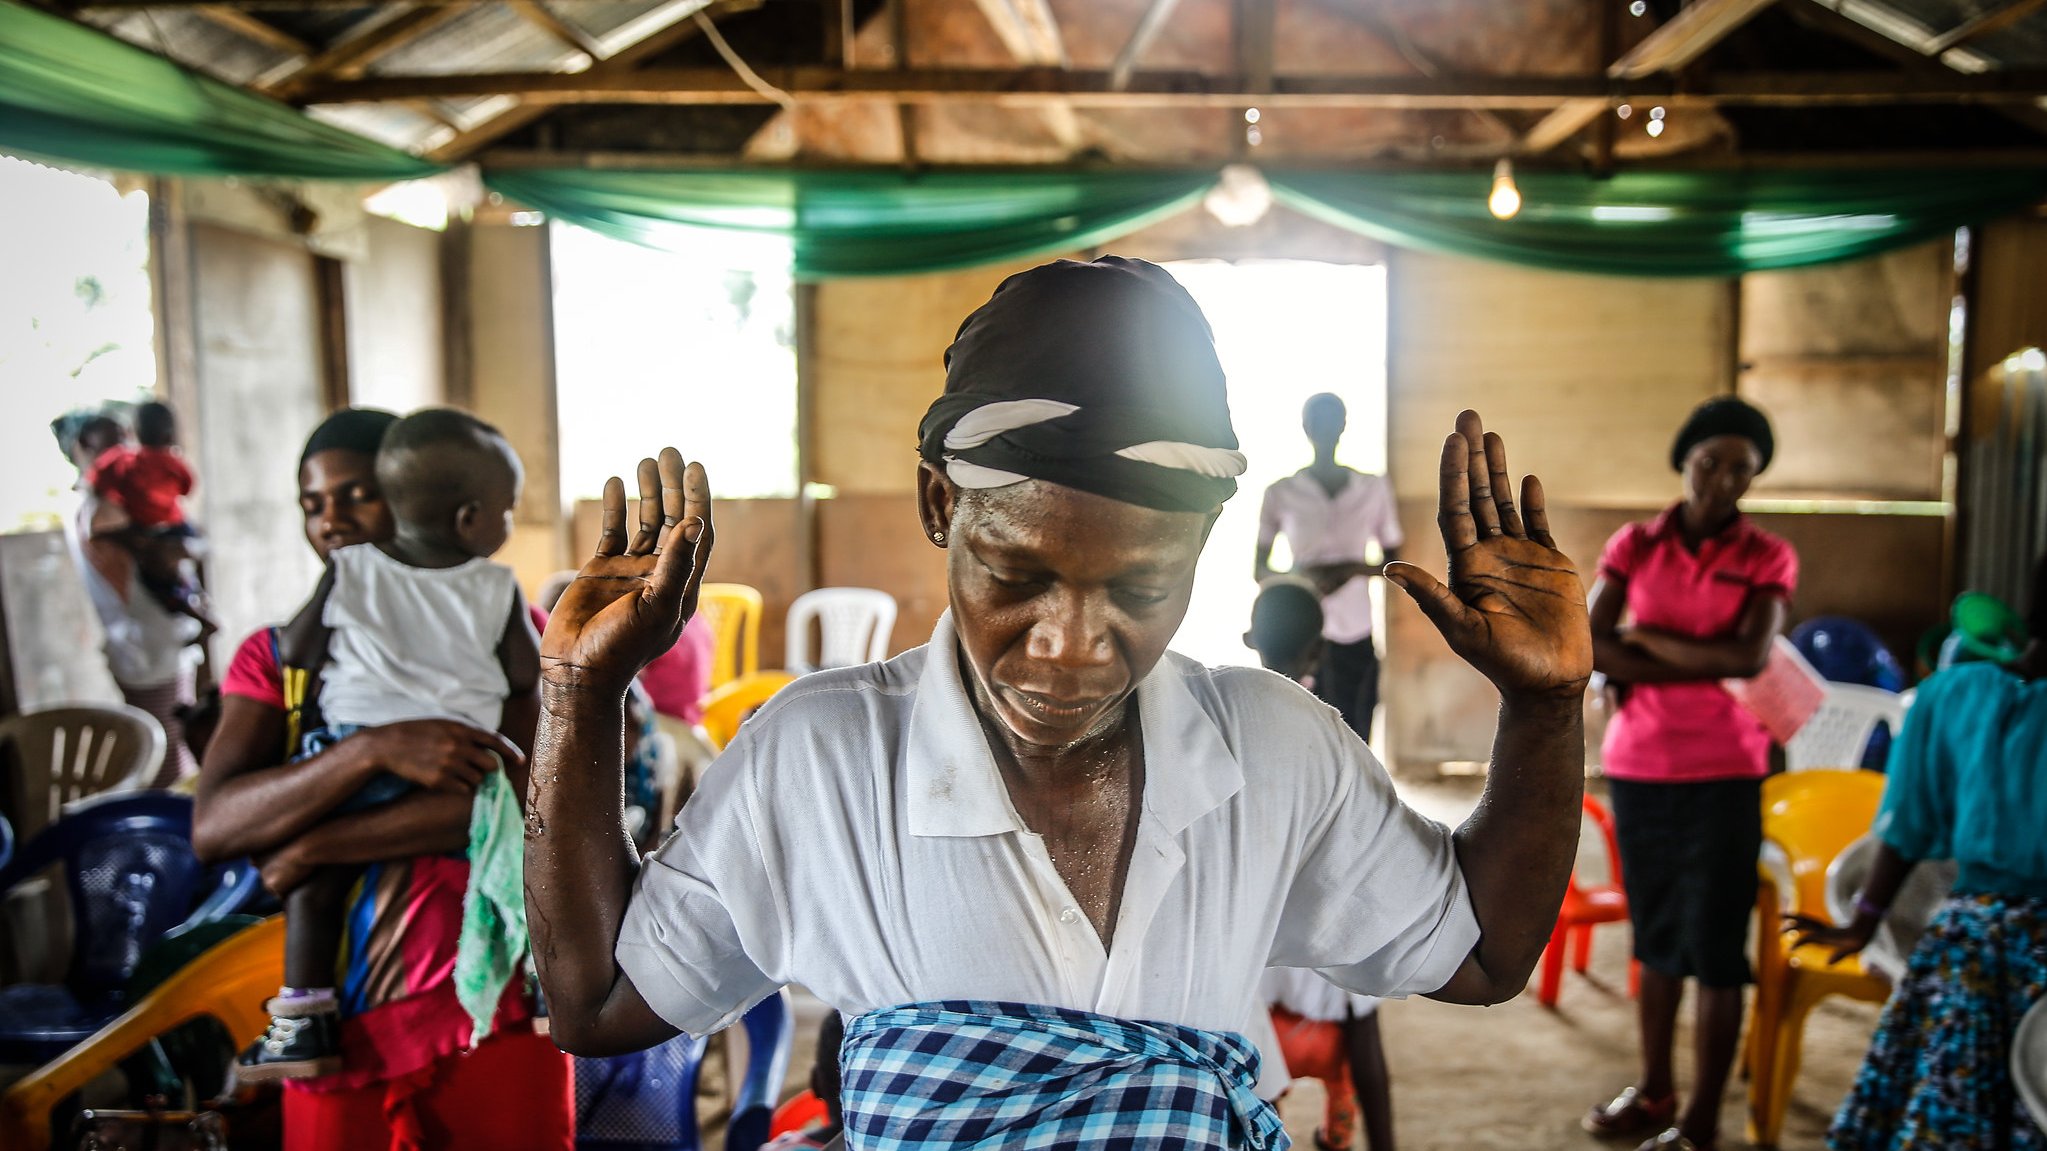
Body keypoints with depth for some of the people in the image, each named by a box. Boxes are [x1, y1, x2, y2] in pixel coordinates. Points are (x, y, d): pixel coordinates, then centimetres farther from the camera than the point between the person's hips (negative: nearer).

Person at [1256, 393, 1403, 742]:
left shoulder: (1374, 488, 7)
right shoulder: (1281, 493, 1)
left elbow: (1394, 562, 10)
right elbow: (1260, 569, 4)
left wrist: (1353, 569, -11)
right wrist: (1298, 579, -17)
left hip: (1355, 634, 2)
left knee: (1356, 738, 2)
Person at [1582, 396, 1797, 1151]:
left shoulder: (1768, 559, -1)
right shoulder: (1634, 546, 4)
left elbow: (1750, 656, -17)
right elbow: (1588, 648, -9)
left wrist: (1648, 641, -9)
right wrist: (1704, 665, -13)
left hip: (1723, 773, -3)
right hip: (1637, 766, 3)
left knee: (1716, 949, 0)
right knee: (1655, 937, 15)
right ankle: (1654, 1091, 28)